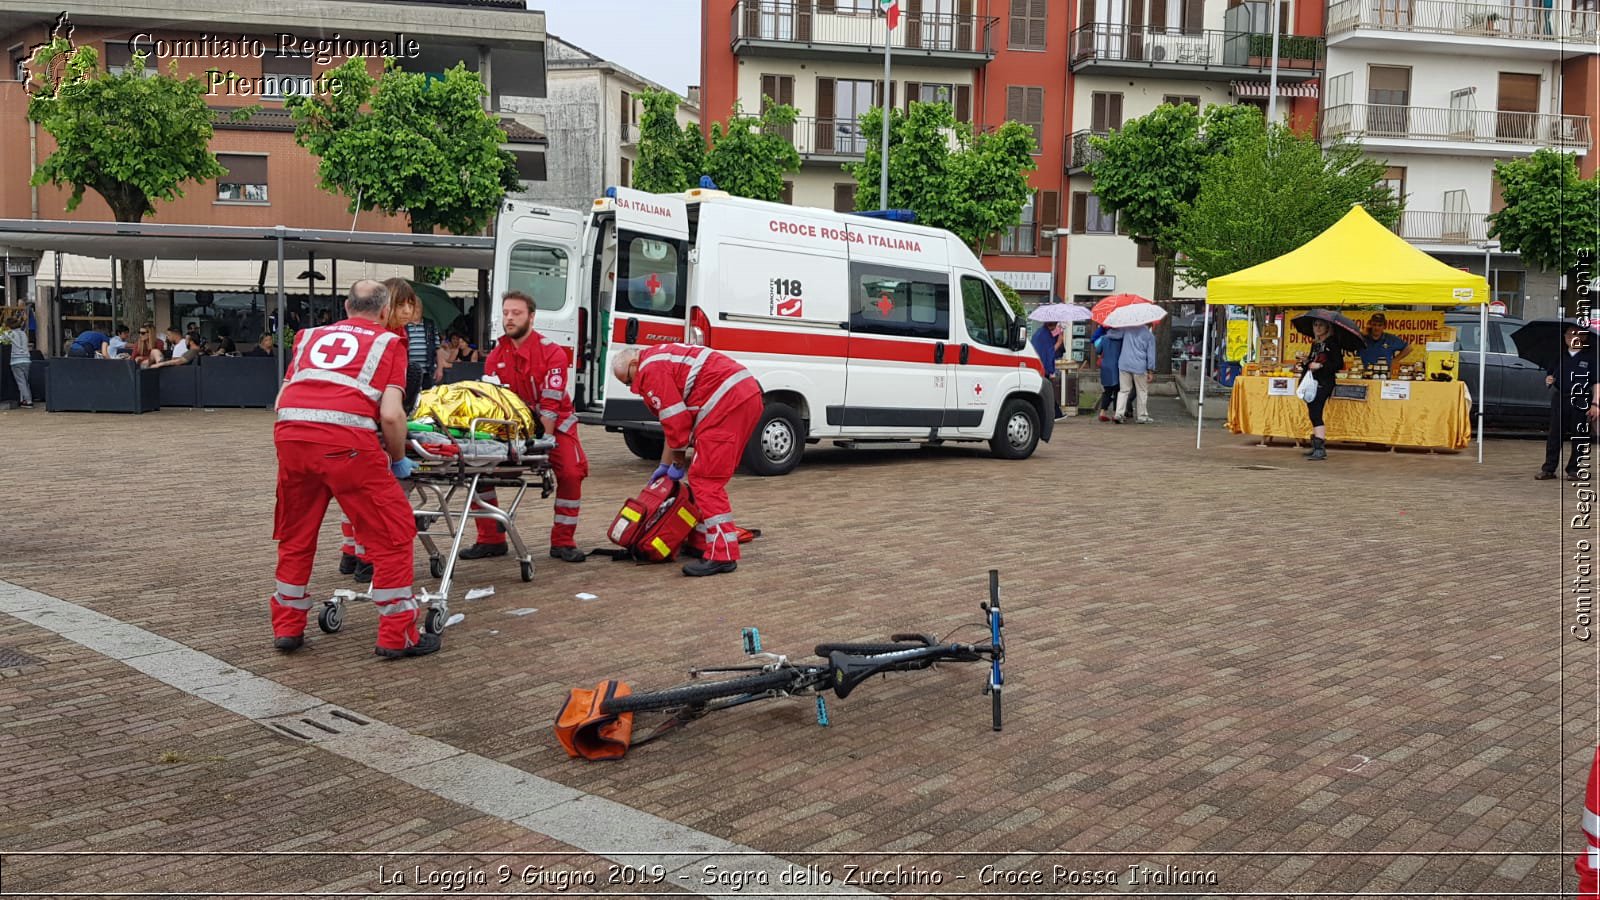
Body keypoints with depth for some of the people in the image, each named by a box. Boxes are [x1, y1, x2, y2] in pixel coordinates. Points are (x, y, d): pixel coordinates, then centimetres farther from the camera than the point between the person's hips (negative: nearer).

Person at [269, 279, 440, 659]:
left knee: (296, 535, 23)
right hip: (346, 441, -5)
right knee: (394, 533, 8)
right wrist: (399, 459, 15)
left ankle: (287, 627, 31)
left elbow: (281, 401, 26)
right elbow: (391, 415, 0)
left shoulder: (312, 336, 27)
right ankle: (397, 635, 9)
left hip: (289, 433, 5)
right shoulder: (387, 343, 14)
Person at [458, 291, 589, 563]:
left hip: (553, 424, -4)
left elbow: (551, 405, -22)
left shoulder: (552, 352, -17)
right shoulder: (496, 355, -2)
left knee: (571, 472, -23)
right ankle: (491, 540, 2)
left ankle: (563, 542, -5)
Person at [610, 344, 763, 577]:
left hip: (727, 401, -11)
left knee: (706, 480, -9)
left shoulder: (651, 369, -5)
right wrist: (664, 465, 32)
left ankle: (722, 555, -12)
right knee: (708, 477, 18)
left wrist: (678, 463, 6)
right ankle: (702, 541, 24)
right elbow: (674, 420, 31)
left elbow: (676, 420, -7)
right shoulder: (663, 360, 28)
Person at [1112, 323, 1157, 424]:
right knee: (1142, 392, 9)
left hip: (1124, 364, 2)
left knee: (1123, 390, 8)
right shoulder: (1150, 335, 1)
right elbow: (1151, 354, 0)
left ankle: (1119, 413, -5)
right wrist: (1151, 371, 2)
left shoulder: (1128, 329, 5)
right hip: (1139, 366, -2)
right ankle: (1142, 417, 12)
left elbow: (1112, 332, 3)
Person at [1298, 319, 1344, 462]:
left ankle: (1320, 449, -18)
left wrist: (1320, 366, -18)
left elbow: (1339, 364, -11)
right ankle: (1316, 447, 14)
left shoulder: (1331, 344, -6)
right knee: (1313, 414, 8)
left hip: (1324, 383, -8)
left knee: (1315, 413, -16)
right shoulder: (1315, 344, 17)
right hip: (1312, 383, 8)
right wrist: (1307, 361, 5)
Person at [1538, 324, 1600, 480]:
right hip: (1560, 399, 4)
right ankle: (1548, 469, 7)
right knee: (1554, 435, 3)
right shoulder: (1560, 356, 11)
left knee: (1579, 437, 2)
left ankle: (1574, 470, 9)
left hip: (1581, 401, -3)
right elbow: (1551, 373, 22)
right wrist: (1549, 379, -4)